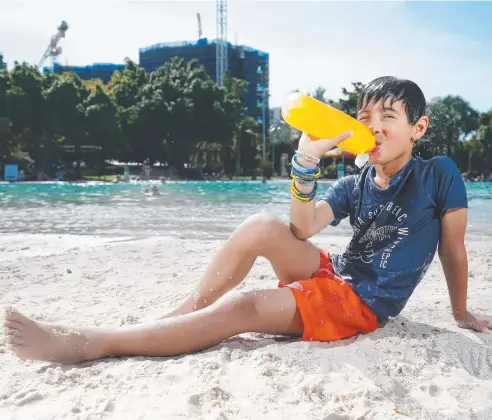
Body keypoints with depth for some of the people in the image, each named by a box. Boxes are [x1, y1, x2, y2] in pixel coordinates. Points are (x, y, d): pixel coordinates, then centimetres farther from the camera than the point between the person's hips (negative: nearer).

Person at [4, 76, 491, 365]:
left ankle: (87, 343, -23)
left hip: (364, 303, -5)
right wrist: (306, 161, -25)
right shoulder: (354, 185, 6)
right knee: (262, 226, -23)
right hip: (333, 273, 5)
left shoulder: (439, 174, -4)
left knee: (240, 308, -26)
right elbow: (303, 228, -10)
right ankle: (177, 315, -11)